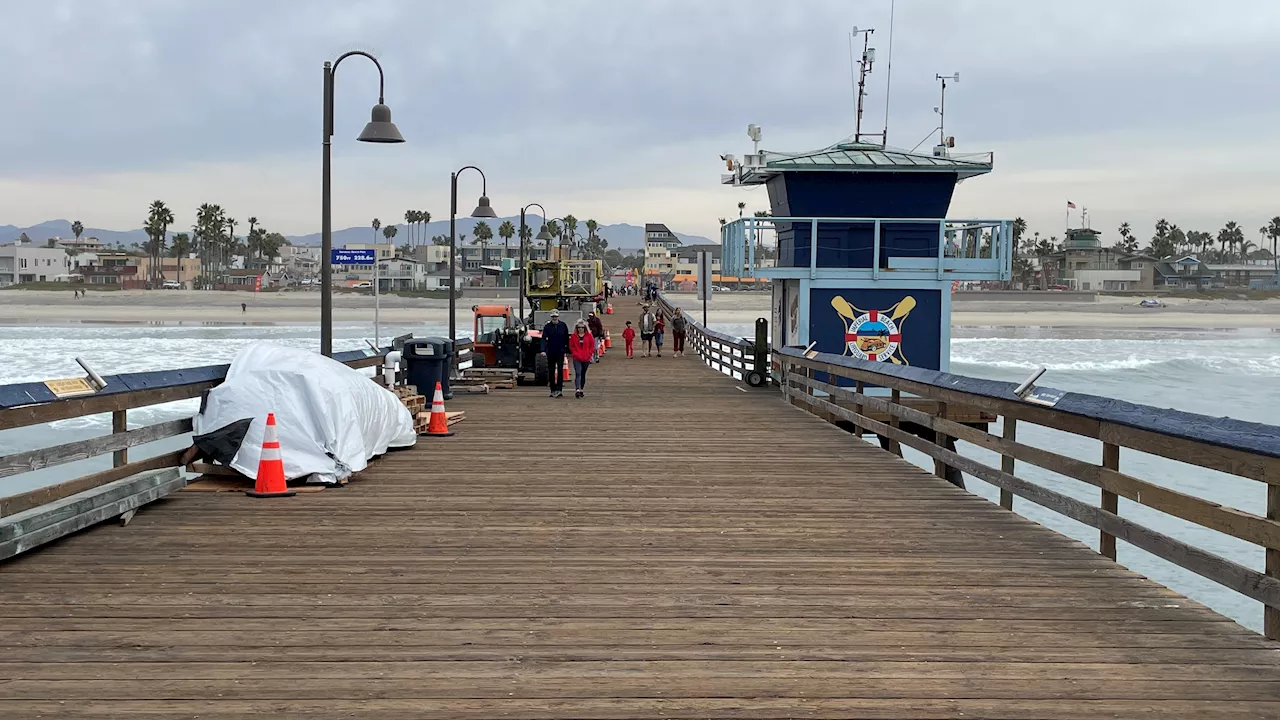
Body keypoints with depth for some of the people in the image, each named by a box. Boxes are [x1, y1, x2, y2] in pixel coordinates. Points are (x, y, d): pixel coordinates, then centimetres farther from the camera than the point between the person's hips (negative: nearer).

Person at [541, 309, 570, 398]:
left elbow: (566, 339, 9)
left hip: (560, 352, -1)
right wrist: (543, 350, -20)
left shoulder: (563, 326, 2)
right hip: (550, 352, 1)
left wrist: (567, 350, 8)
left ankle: (559, 390, -15)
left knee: (560, 371, -11)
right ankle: (553, 390, 16)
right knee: (551, 372, 8)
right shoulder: (547, 326, -1)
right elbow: (544, 338, -8)